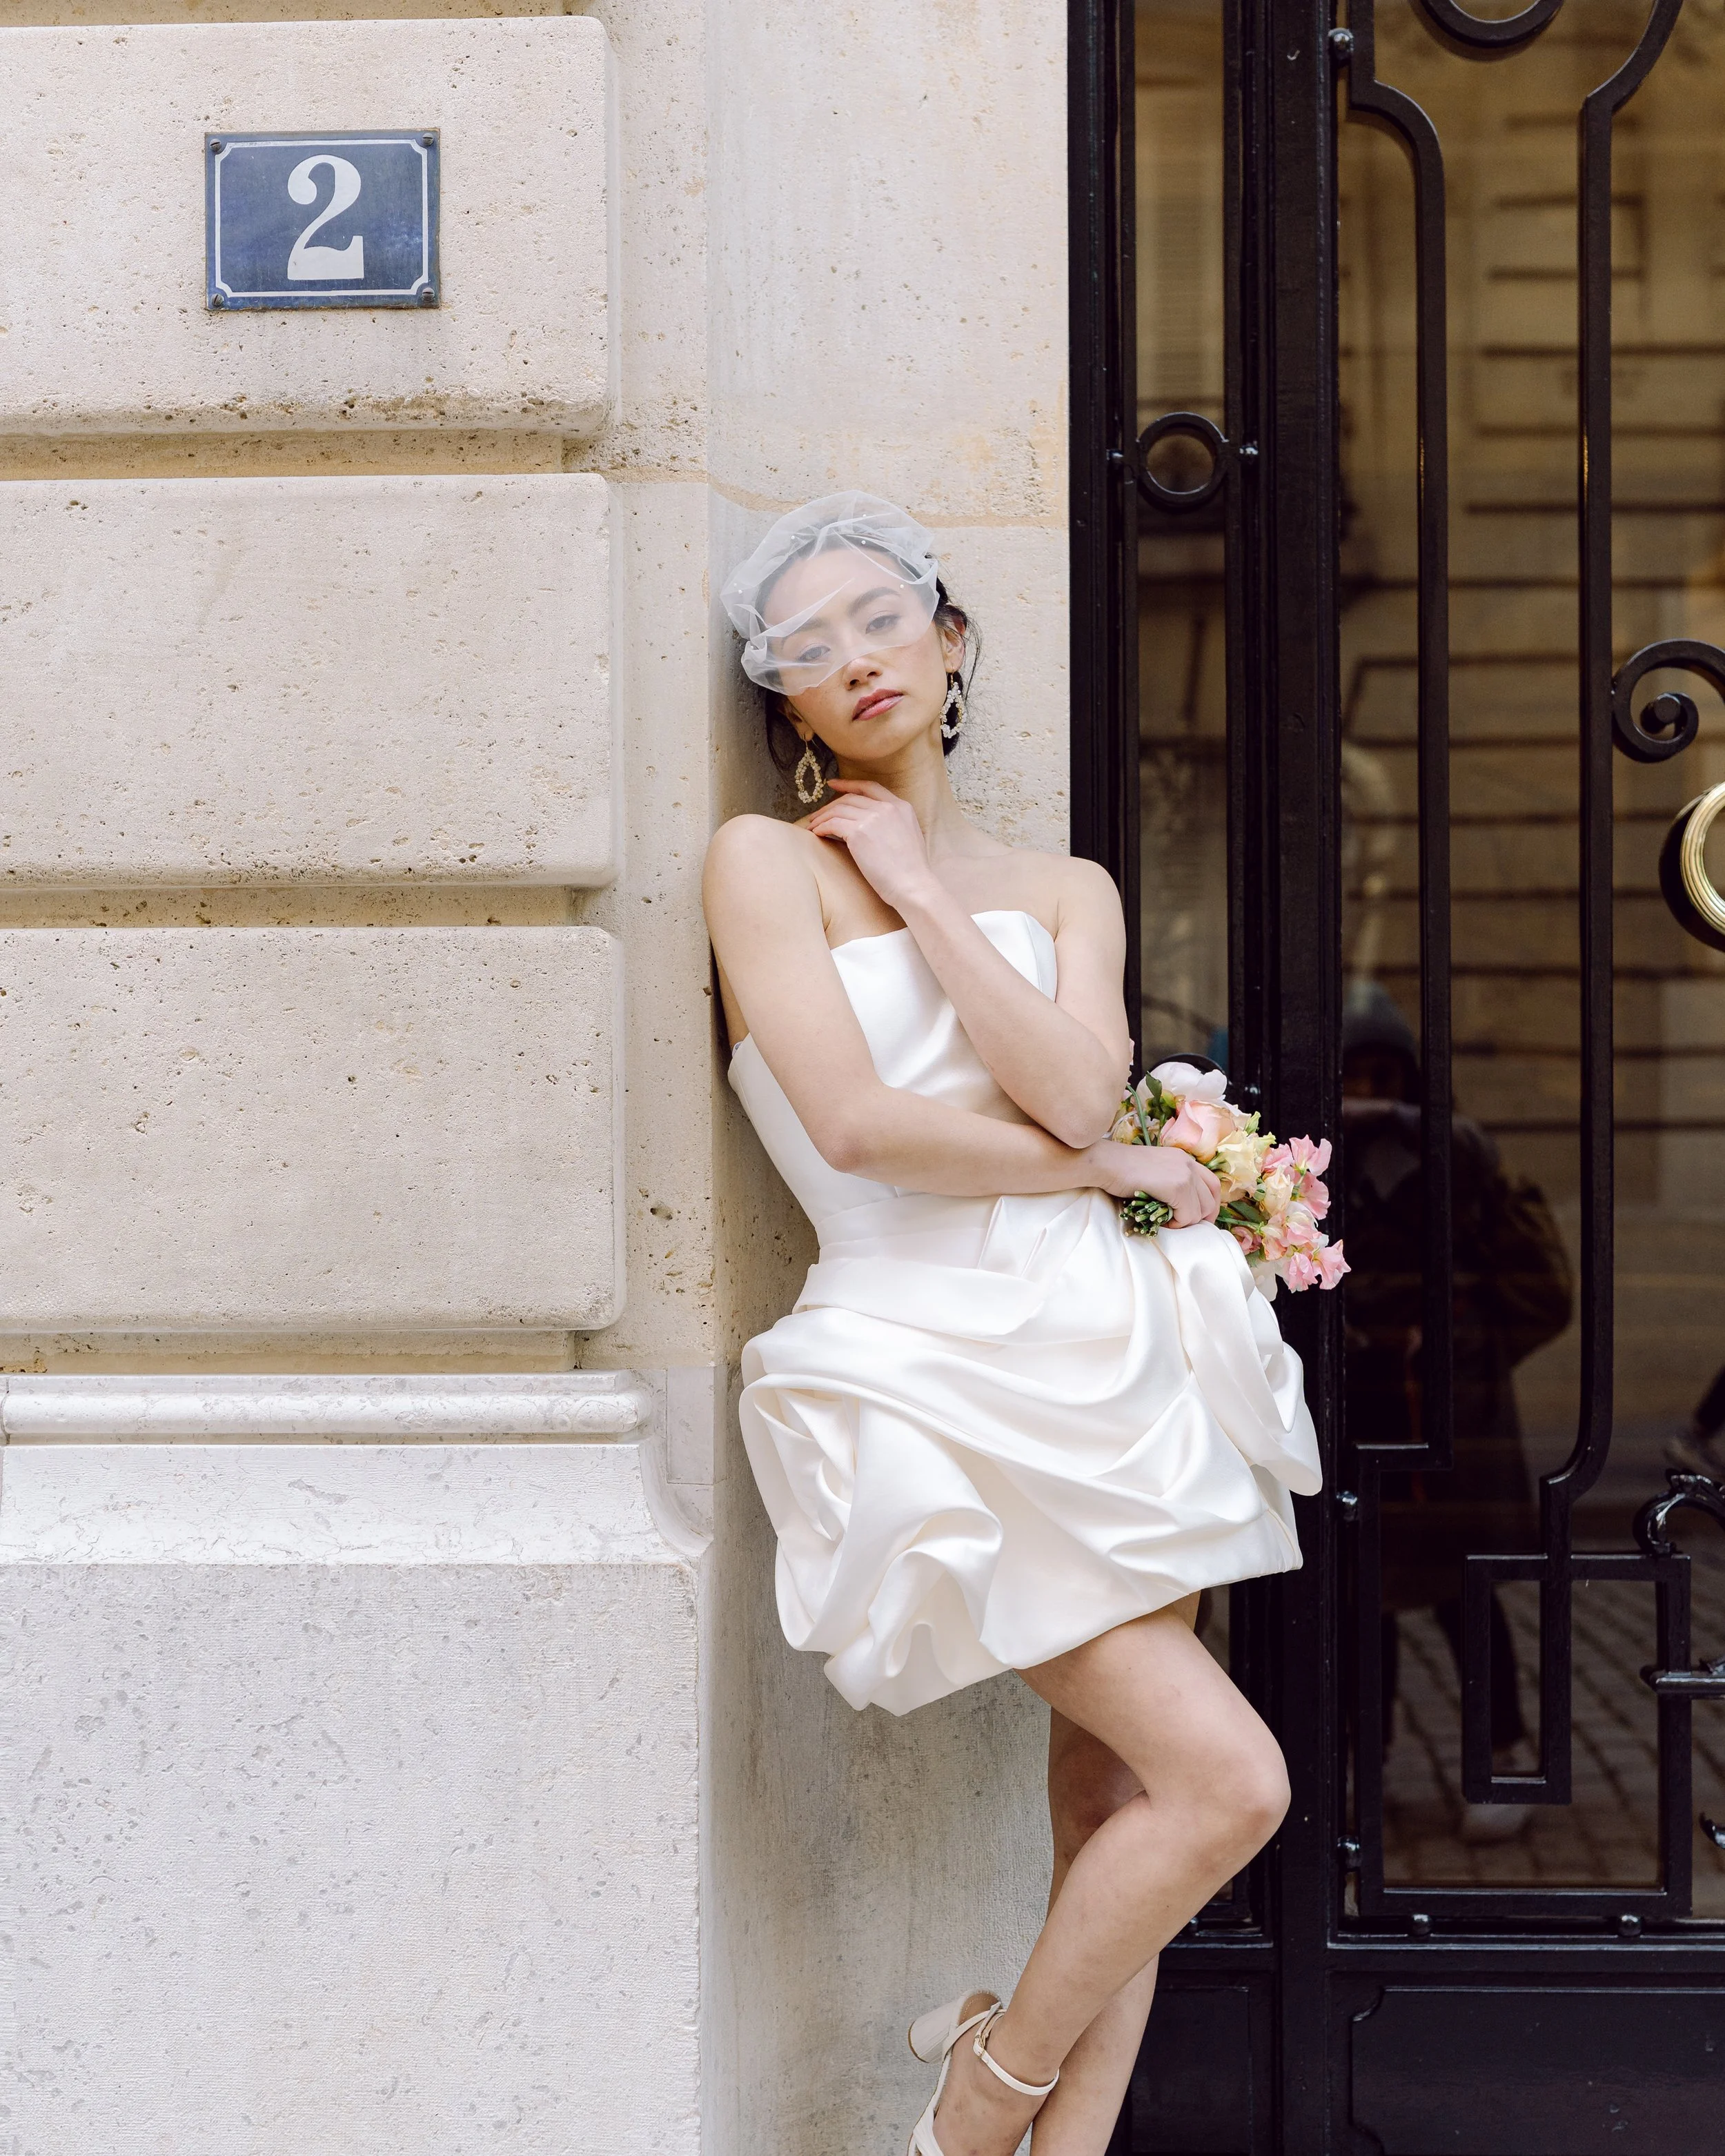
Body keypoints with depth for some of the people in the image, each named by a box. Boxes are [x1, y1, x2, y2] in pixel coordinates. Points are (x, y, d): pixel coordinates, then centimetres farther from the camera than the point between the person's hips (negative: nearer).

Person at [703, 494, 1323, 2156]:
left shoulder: (1062, 887, 15)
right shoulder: (769, 859, 1)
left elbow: (1075, 1089, -5)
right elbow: (856, 1125, -12)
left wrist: (919, 893, -3)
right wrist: (1113, 1170, -3)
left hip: (1109, 1347, 6)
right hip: (937, 1376, -6)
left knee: (1115, 1798, 6)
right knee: (1226, 1781, -10)